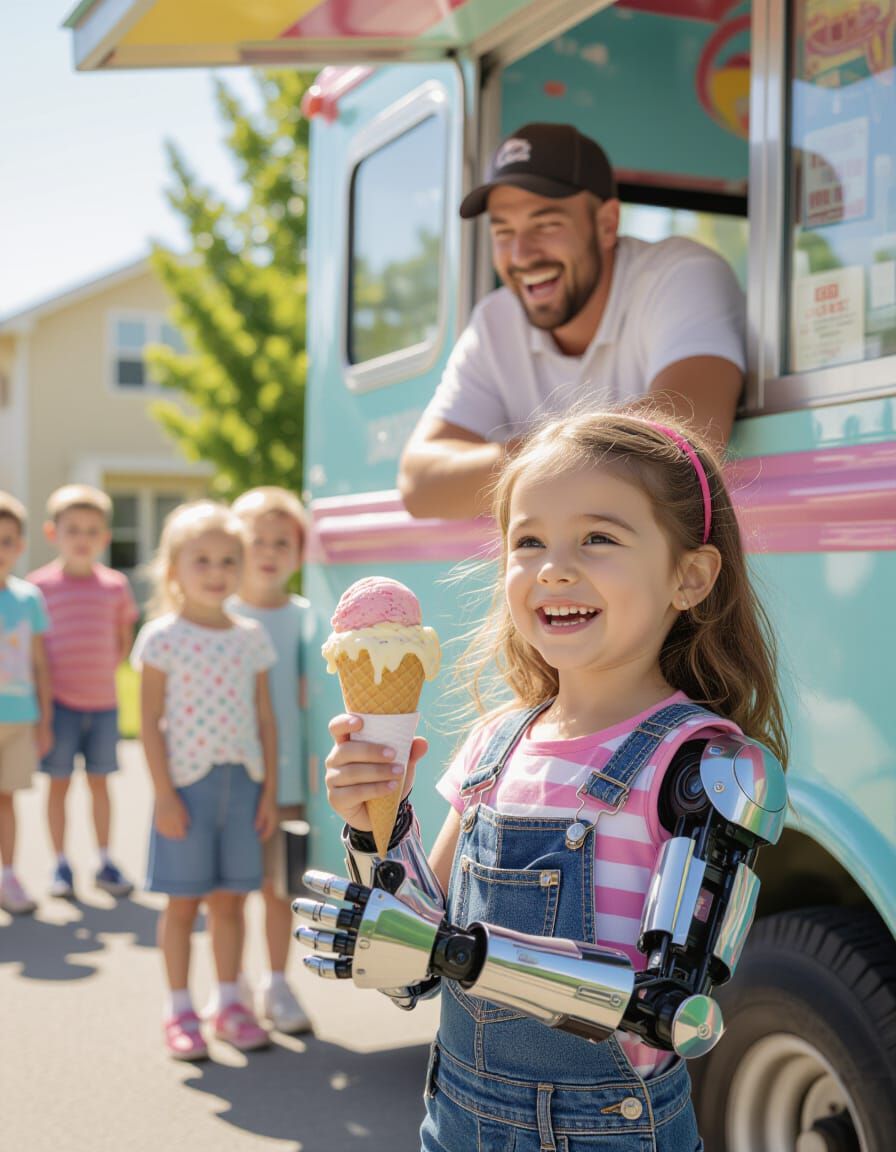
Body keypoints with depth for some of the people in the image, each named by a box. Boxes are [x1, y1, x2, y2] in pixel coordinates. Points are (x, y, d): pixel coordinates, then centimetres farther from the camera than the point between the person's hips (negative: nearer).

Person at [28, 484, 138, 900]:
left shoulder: (115, 585, 5)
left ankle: (105, 863, 20)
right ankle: (61, 865, 14)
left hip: (103, 700, 2)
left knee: (99, 782, 10)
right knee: (59, 782, 4)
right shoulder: (40, 584, -1)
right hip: (59, 701, -2)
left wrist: (104, 672, 3)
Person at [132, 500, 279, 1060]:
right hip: (188, 783, -3)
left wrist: (270, 790, 5)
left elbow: (265, 719, 9)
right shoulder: (162, 637, -5)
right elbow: (151, 722, -6)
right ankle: (180, 1010, 16)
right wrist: (165, 796, -11)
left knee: (231, 899, 10)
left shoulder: (252, 637, 6)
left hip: (243, 783, 3)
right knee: (184, 900, 4)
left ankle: (229, 1003, 23)